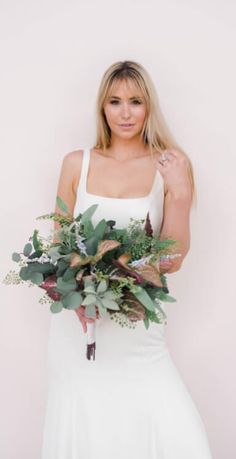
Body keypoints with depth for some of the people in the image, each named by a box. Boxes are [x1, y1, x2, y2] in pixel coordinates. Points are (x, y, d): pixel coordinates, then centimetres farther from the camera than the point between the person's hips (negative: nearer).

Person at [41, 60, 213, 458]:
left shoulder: (169, 167, -2)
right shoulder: (76, 163, 2)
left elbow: (172, 261, -2)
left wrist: (180, 193, -14)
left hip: (139, 324, -1)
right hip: (79, 319, 1)